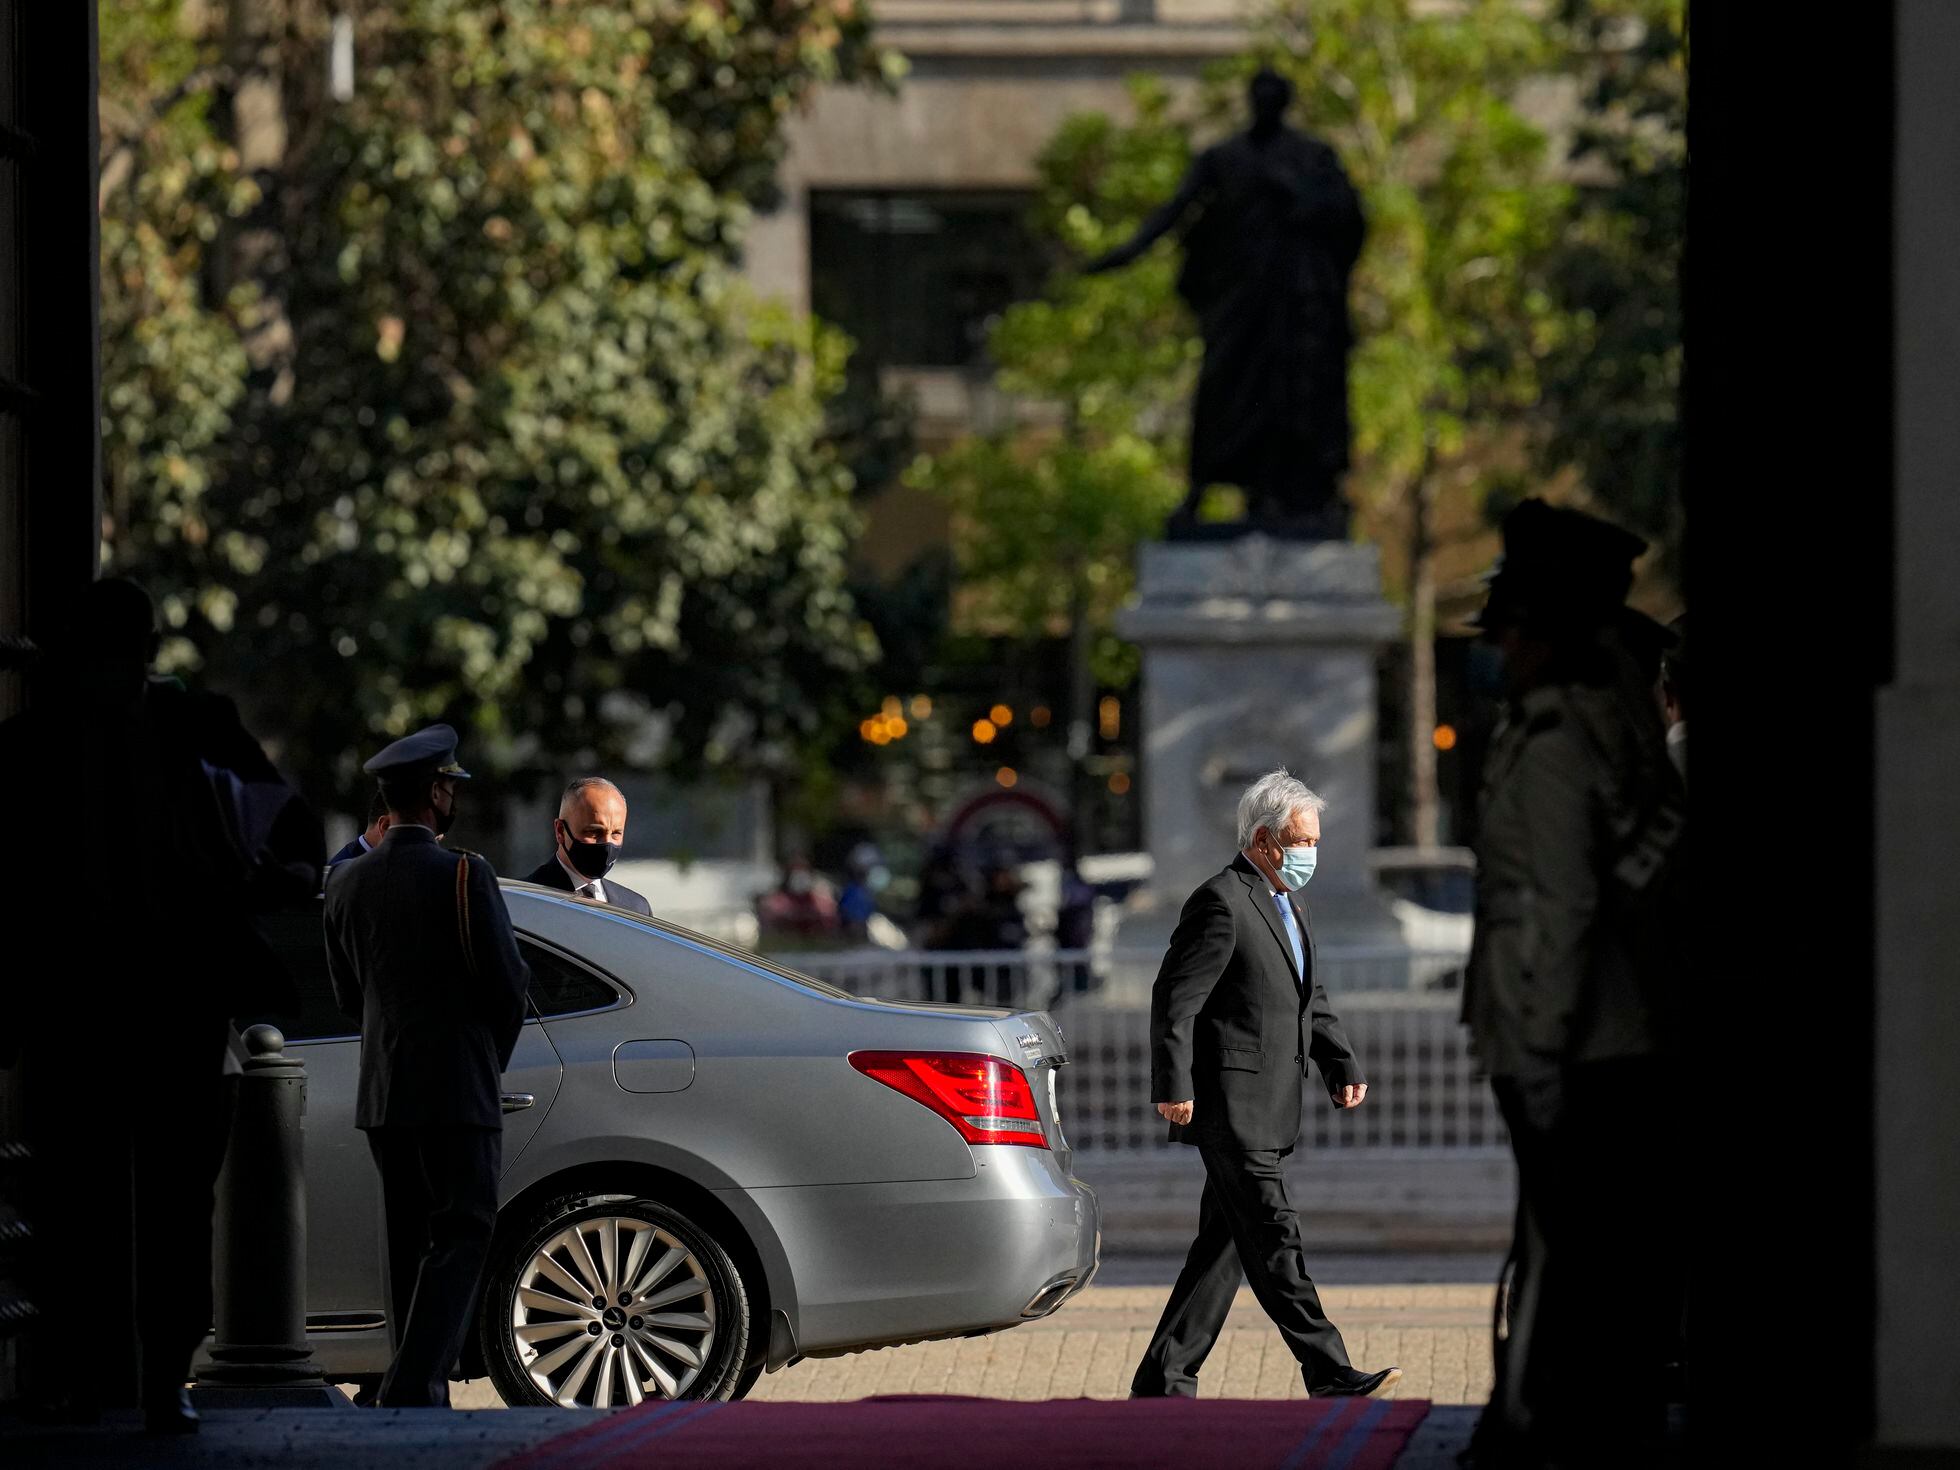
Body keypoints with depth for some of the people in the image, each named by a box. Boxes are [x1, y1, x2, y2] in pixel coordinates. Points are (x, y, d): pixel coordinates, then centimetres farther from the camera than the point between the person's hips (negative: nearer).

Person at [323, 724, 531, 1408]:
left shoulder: (347, 882, 6)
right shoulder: (464, 876, -12)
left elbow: (347, 993, 13)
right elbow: (509, 984, -10)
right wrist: (495, 1057, 9)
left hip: (381, 1094, 6)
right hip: (460, 1090, -6)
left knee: (411, 1247, 12)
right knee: (459, 1237, -4)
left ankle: (422, 1396, 13)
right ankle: (413, 1386, -16)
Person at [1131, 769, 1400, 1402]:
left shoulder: (1284, 904, 19)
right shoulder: (1221, 903, -12)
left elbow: (1309, 998, 25)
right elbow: (1174, 1000, -15)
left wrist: (1343, 1065, 11)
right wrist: (1174, 1088, -19)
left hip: (1265, 1110, 10)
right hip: (1230, 1106, -10)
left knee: (1224, 1246, 9)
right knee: (1274, 1237, -10)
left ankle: (1164, 1380, 12)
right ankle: (1329, 1373, -12)